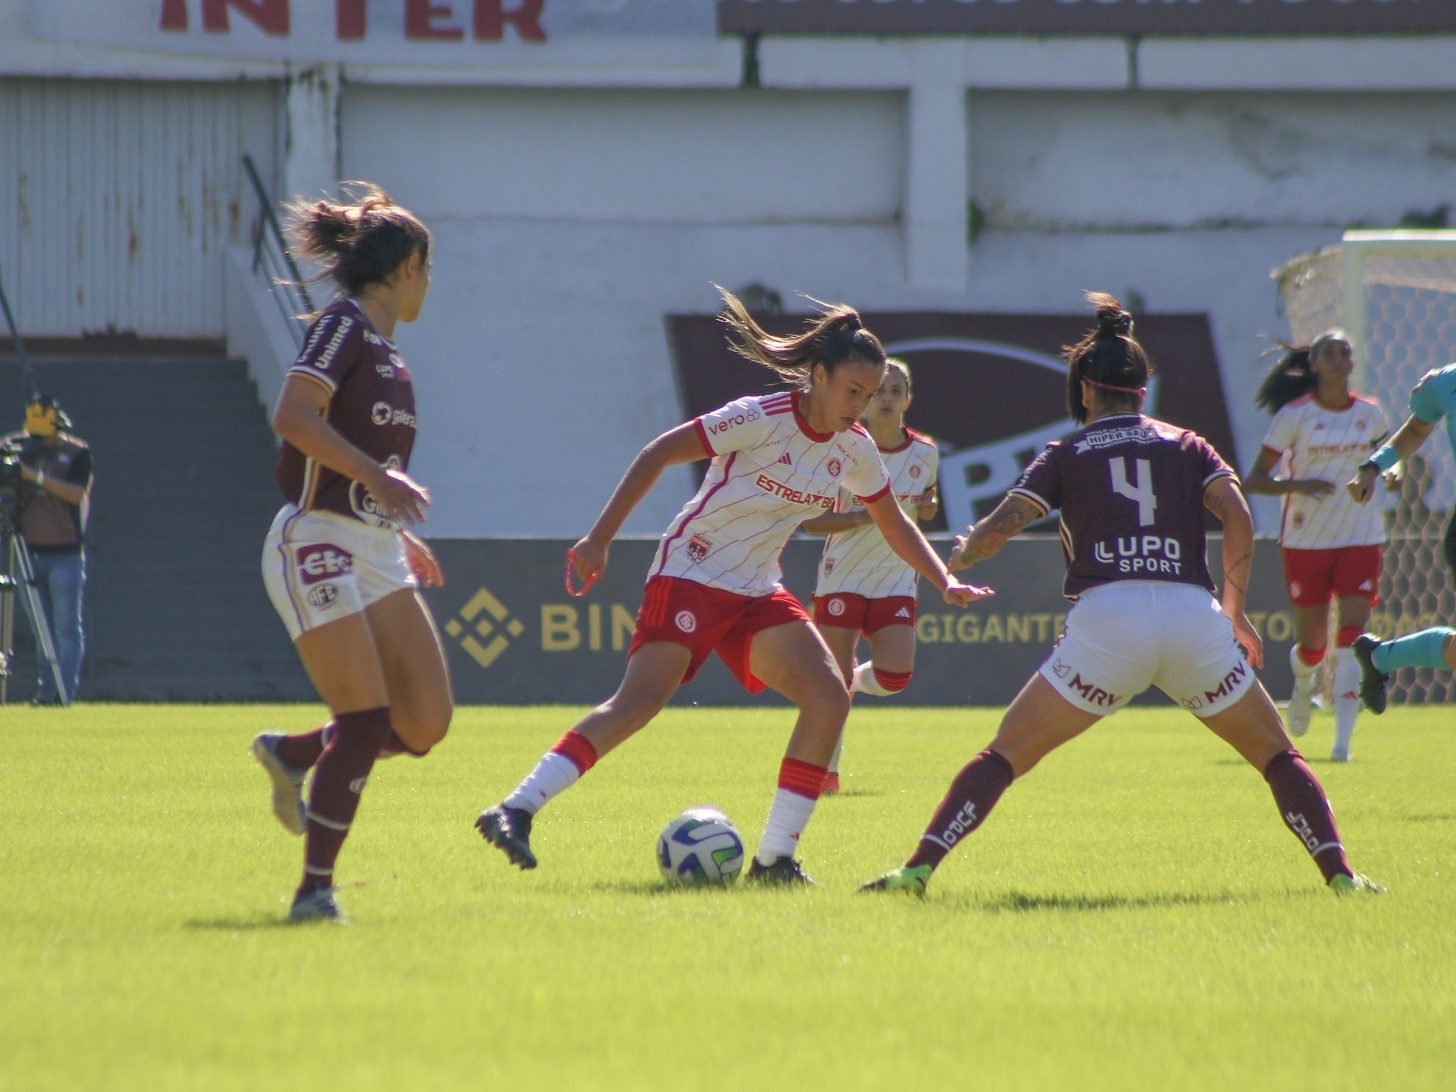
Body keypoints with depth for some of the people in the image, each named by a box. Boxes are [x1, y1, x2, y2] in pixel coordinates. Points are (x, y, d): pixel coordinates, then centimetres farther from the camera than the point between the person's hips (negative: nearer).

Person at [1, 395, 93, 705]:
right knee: (44, 628, 5)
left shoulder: (77, 452, -1)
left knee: (67, 626, -6)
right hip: (32, 550, 4)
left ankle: (65, 692, -7)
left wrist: (37, 476, -21)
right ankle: (46, 691, 5)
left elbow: (76, 492, -13)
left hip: (66, 554, -4)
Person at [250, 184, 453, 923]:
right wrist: (380, 479, -27)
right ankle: (314, 890, -7)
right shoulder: (343, 327, -9)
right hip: (317, 549, -8)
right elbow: (293, 417, -23)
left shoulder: (384, 349, 17)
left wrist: (398, 535, 24)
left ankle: (292, 754, 23)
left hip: (374, 554, 8)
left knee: (425, 723, 0)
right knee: (367, 722, -14)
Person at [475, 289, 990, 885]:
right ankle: (514, 811, -27)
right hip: (690, 575, -7)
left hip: (757, 591, 7)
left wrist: (946, 582, 7)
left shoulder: (854, 449, 3)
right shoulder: (761, 420, -18)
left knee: (830, 700, -10)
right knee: (639, 701, -24)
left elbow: (893, 524, 19)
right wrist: (599, 539, -18)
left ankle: (775, 857, -5)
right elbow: (657, 454, -15)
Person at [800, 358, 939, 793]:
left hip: (896, 580, 2)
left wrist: (926, 507, -3)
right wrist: (862, 516, -23)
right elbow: (810, 519, -8)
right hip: (842, 577, -2)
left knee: (895, 676, -17)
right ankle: (826, 770, 15)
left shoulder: (926, 454, 2)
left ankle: (855, 679, 18)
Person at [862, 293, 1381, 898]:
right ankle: (1338, 872, 1)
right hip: (1193, 616, 1)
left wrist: (961, 555, 25)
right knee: (1277, 755, 17)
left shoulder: (1067, 455, 16)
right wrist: (1234, 611, 13)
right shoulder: (1186, 445, 21)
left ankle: (918, 867, -6)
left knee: (1004, 756, 7)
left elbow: (999, 526, 5)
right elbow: (1237, 517, 6)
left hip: (1104, 621, -1)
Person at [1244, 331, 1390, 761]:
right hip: (1306, 542, -1)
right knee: (1312, 647, 8)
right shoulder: (1295, 415, -5)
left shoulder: (1371, 414, 4)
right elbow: (1254, 480, -5)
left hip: (1361, 539, 1)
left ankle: (1343, 740, -14)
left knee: (1352, 640, -14)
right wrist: (1297, 485, -24)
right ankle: (1303, 684, 45)